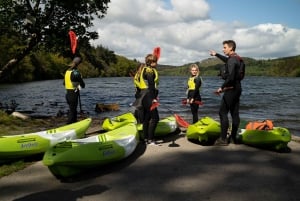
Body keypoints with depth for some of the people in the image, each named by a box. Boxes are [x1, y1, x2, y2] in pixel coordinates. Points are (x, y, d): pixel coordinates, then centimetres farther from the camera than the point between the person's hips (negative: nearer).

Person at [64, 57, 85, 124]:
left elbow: (64, 83, 18)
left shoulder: (67, 71, 8)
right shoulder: (76, 72, -18)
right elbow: (82, 84, -12)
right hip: (74, 94, -8)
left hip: (68, 93, 8)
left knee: (72, 109, 18)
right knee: (72, 111, -3)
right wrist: (82, 85, 9)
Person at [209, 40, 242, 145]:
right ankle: (233, 137, 17)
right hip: (237, 89, 10)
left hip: (231, 89, -10)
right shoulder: (236, 58, 13)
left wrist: (222, 87, -17)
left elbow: (230, 77, -26)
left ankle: (223, 139, -6)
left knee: (223, 112, -6)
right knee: (235, 113, 10)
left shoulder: (232, 60, -17)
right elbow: (226, 60, 37)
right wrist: (216, 54, 44)